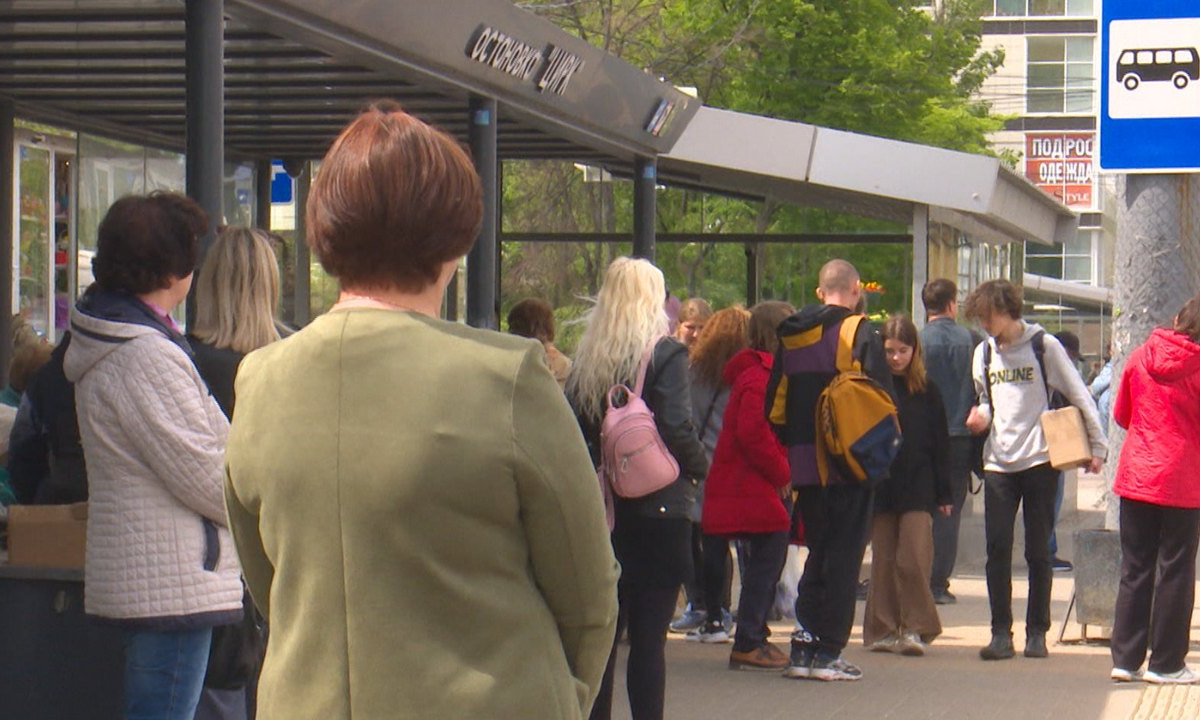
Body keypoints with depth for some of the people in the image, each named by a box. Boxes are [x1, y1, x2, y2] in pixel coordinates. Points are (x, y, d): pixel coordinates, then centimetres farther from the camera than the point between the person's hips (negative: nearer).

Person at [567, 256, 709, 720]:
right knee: (649, 637, -2)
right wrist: (700, 469, 1)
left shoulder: (587, 356, 5)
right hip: (658, 509, -4)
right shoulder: (665, 354, -8)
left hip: (600, 508, 4)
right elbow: (677, 430, -16)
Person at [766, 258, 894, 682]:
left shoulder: (790, 338, 9)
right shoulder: (861, 334, -7)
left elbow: (775, 407, 9)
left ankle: (803, 646, 9)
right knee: (844, 555, 0)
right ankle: (828, 652, -2)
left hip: (805, 466, 5)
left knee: (818, 552, 15)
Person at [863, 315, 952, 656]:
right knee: (883, 561, 4)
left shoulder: (927, 391, 4)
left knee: (913, 559, -9)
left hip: (918, 488, -1)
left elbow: (940, 444, 8)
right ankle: (883, 631, 11)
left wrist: (944, 493, 6)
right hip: (880, 485, 1)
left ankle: (915, 628, 0)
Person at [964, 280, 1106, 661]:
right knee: (997, 550, -3)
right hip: (998, 462, 3)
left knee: (1038, 552, 2)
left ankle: (1037, 632, 11)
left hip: (1039, 461, -3)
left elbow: (1079, 396, 0)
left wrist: (1097, 445, -3)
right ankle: (1001, 632, 2)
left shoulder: (1044, 346, -4)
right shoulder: (983, 354, 10)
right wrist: (981, 416, -3)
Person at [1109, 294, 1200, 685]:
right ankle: (1166, 663, 7)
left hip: (1136, 477, 4)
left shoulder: (1140, 358, 0)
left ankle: (1126, 658, 9)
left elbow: (1121, 414, 10)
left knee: (1135, 570, 10)